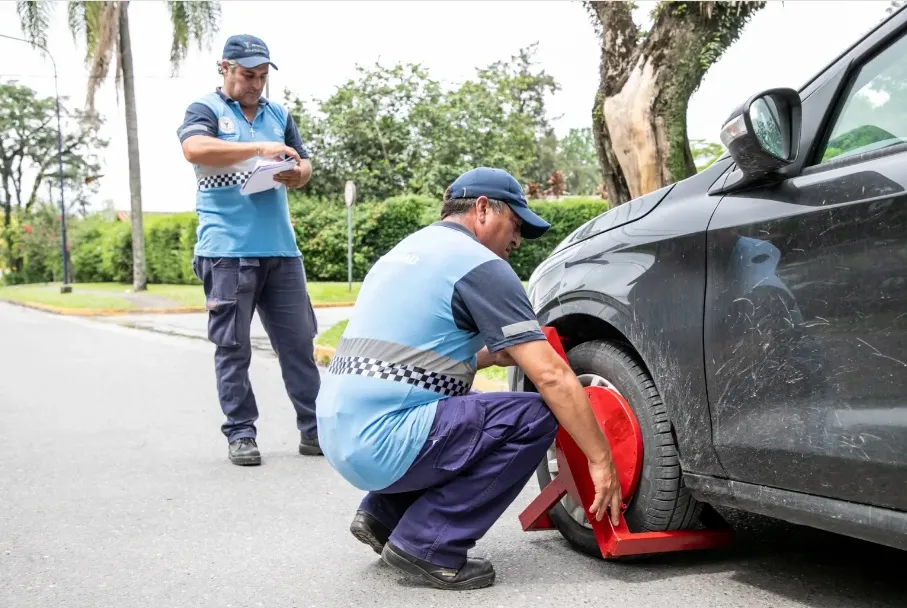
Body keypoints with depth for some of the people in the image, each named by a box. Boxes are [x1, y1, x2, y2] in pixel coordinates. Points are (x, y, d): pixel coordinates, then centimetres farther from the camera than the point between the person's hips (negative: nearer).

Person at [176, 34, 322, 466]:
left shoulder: (279, 114, 18)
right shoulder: (206, 110, 3)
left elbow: (305, 163, 19)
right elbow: (195, 149, -17)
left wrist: (299, 174, -5)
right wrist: (260, 148, -22)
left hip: (281, 248, 5)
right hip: (227, 250, -4)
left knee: (299, 341, 5)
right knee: (233, 347, 1)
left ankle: (313, 428, 11)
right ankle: (240, 434, 9)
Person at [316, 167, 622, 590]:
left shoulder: (407, 252, 20)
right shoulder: (478, 264, -6)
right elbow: (551, 375, -11)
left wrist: (494, 353, 21)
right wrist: (600, 460, -5)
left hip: (340, 435, 10)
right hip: (382, 442, -9)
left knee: (468, 410, 27)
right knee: (534, 416, -8)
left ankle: (383, 515, 16)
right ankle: (428, 545, -5)